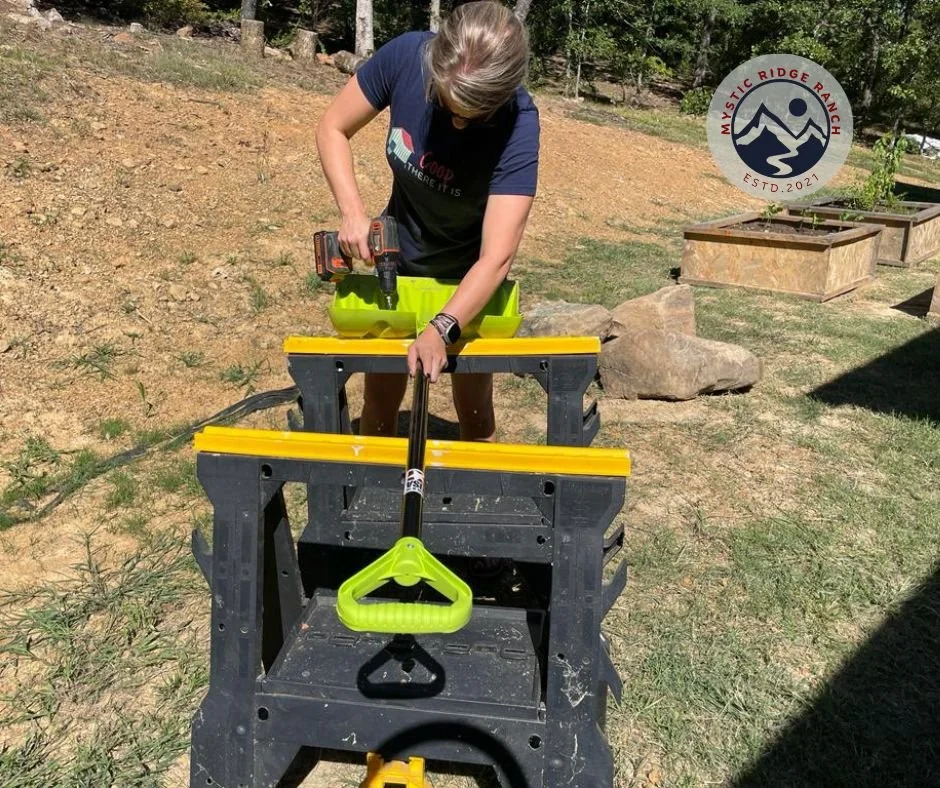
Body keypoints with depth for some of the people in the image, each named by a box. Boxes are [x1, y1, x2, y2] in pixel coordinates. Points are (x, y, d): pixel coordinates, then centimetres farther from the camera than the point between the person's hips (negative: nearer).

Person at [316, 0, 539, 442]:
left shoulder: (517, 125, -32)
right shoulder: (406, 56, -26)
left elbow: (496, 257, -37)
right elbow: (332, 129, -12)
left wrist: (442, 329, -50)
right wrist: (353, 213, -26)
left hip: (468, 276, -2)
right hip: (398, 255, 2)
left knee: (474, 408, 8)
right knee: (380, 397, 11)